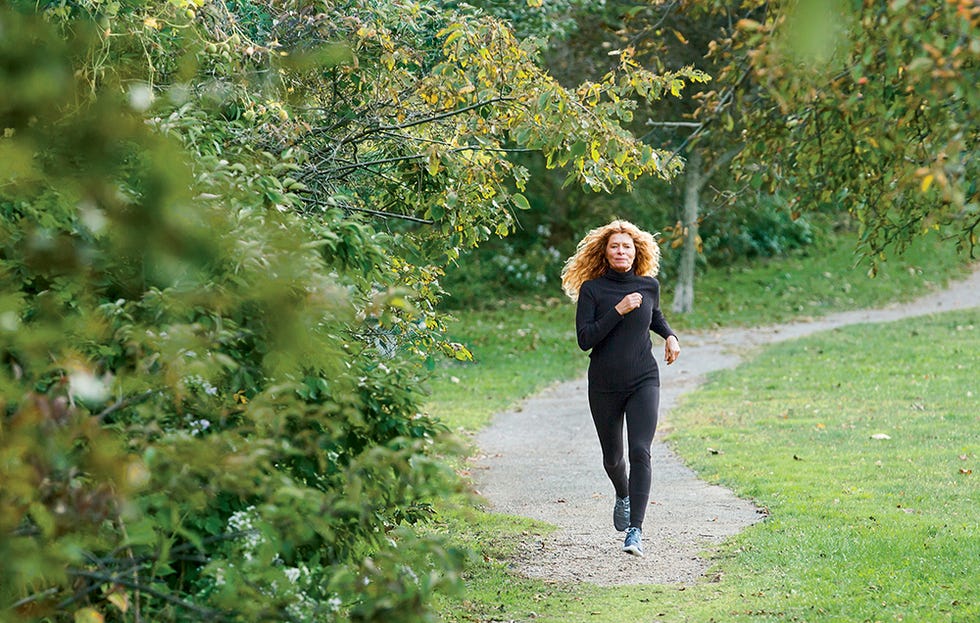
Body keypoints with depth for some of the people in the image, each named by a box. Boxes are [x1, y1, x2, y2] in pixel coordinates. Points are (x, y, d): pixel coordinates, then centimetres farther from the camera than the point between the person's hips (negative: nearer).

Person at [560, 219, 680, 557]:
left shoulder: (649, 286, 4)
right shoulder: (592, 289, -5)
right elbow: (585, 339, -15)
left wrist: (670, 336, 8)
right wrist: (618, 311, -20)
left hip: (643, 381, 0)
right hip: (604, 385, 0)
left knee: (640, 452, -17)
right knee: (612, 456, 14)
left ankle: (635, 532, -18)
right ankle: (623, 497, 49)